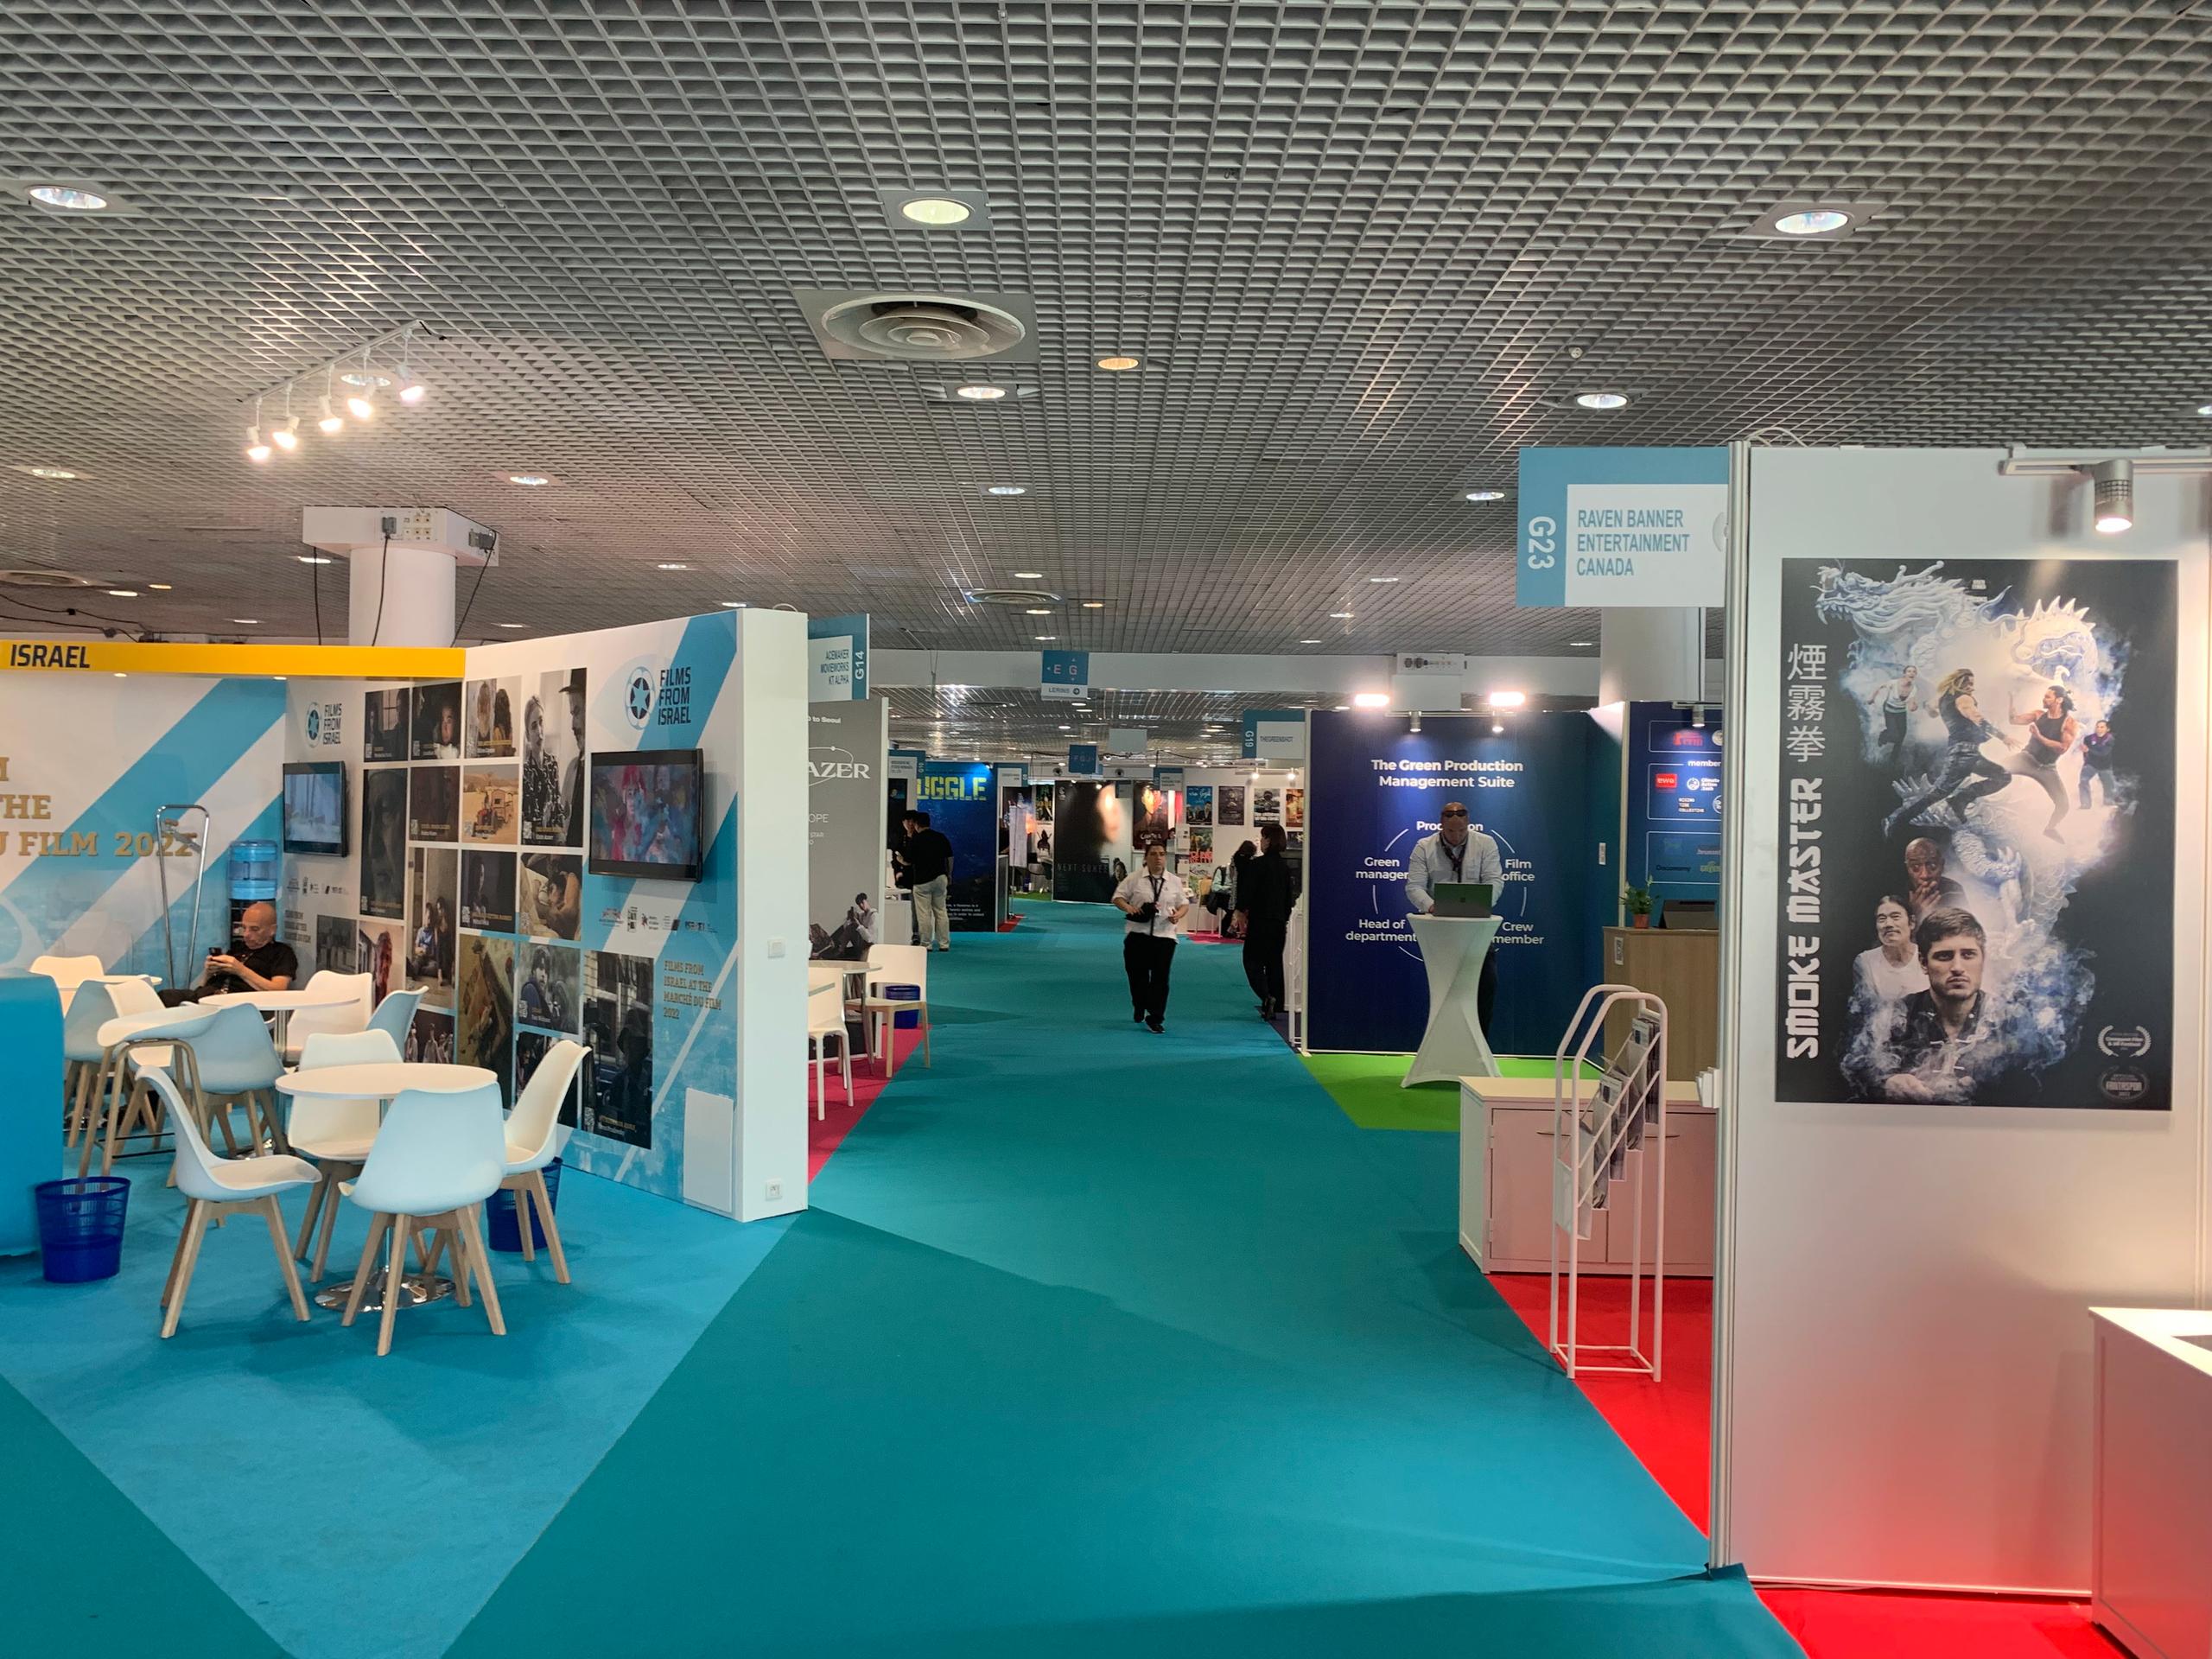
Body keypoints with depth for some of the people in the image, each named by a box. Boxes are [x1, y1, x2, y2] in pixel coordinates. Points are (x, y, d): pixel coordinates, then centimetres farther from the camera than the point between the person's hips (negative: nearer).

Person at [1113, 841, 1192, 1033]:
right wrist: (1128, 907, -17)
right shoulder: (1135, 879, 1)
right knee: (1137, 974, 7)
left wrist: (1178, 914, -9)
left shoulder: (1175, 881, 6)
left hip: (1164, 935, 1)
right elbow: (1118, 897, 3)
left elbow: (1184, 904, 12)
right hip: (1137, 934, -1)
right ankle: (1140, 1009, 31)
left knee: (1160, 978, -3)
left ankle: (1155, 1018, 4)